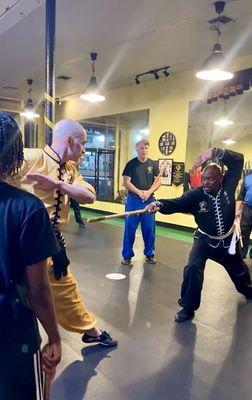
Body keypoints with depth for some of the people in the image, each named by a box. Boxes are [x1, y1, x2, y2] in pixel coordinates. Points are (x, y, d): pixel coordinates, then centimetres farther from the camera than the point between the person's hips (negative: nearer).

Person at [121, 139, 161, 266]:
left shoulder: (153, 164, 6)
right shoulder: (131, 164, -1)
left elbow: (158, 181, 5)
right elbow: (126, 182, -5)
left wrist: (149, 192, -11)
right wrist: (139, 192, -16)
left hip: (149, 200, 2)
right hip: (133, 199, -2)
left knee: (149, 228, 7)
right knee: (130, 228, 1)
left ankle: (150, 254, 23)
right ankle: (127, 255, 11)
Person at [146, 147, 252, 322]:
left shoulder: (228, 186, -20)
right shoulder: (196, 194, -24)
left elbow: (238, 160, -25)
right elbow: (176, 203, -38)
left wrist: (215, 152, -38)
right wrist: (159, 204, -59)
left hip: (227, 239, 2)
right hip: (205, 239, -2)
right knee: (192, 268, -22)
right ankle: (188, 308, -3)